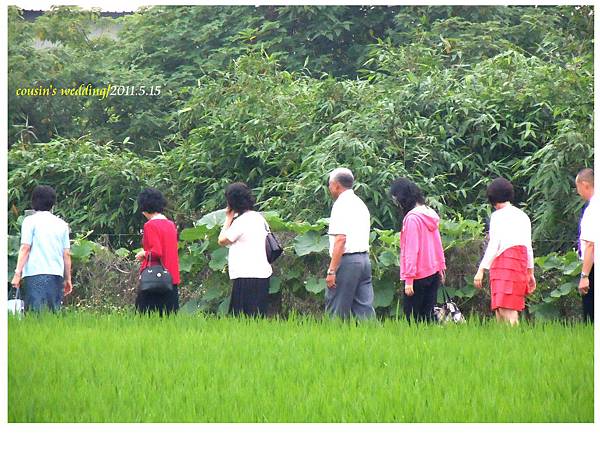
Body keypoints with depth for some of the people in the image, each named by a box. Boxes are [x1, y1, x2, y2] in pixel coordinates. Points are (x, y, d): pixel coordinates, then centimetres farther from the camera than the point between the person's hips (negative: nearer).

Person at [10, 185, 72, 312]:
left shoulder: (30, 221, 2)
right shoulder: (62, 224, 15)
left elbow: (25, 248, -6)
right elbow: (67, 254, 13)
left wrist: (17, 273, -6)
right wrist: (68, 279, 19)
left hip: (35, 274, -4)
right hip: (57, 275, 4)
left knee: (36, 315, -10)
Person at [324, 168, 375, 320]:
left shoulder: (341, 205, -10)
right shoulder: (360, 204, 18)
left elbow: (340, 239, -19)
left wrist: (332, 270, -20)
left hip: (347, 260, -8)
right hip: (364, 258, 8)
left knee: (336, 312, -3)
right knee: (364, 308, 5)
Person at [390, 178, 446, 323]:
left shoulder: (412, 218, -17)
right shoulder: (430, 214, 8)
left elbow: (411, 250, -19)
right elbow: (437, 244, 15)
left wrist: (408, 279, -18)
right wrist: (441, 266, 23)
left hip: (419, 276, -8)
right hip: (433, 272, 8)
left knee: (412, 316, -3)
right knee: (428, 315, 9)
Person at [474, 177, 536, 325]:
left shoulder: (498, 215, -2)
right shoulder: (523, 217, 17)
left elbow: (493, 245, -9)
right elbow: (529, 247, 19)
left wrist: (481, 270, -10)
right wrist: (530, 273, 26)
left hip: (503, 263, -7)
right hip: (520, 263, 7)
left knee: (505, 309, -14)